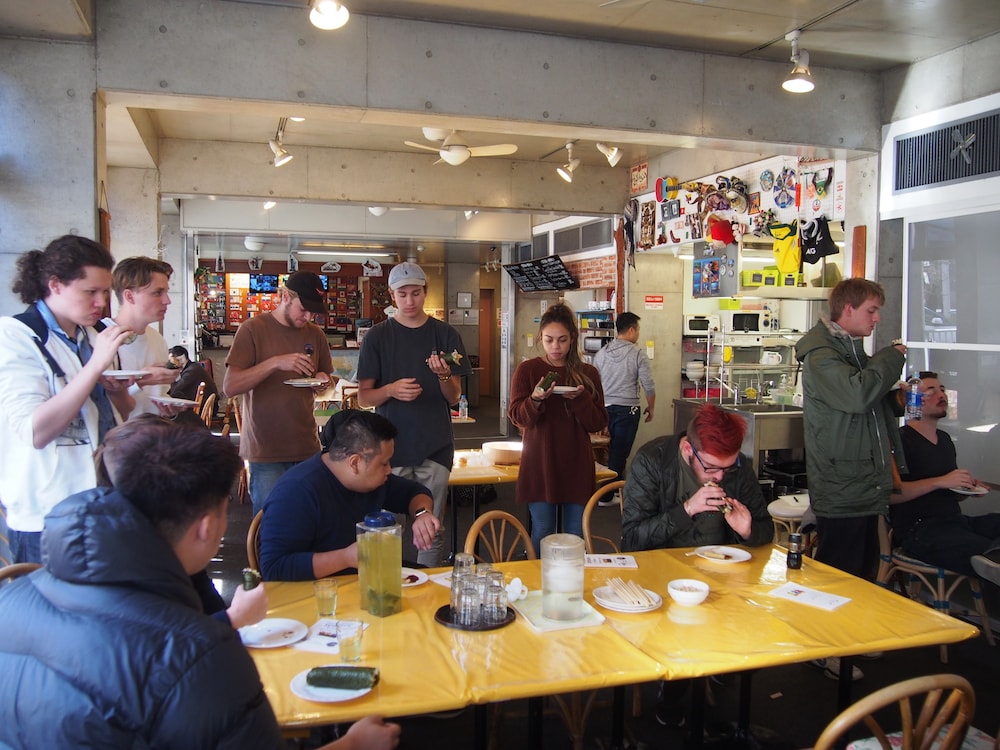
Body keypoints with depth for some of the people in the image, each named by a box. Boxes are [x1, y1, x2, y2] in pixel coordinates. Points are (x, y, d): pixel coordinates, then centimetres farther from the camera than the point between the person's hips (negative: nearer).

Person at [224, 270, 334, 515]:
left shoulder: (315, 334, 10)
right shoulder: (253, 329, -5)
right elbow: (230, 387, -12)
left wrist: (322, 382, -1)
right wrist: (275, 362, -23)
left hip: (306, 447, 4)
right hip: (265, 450, -4)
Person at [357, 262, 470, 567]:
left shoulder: (445, 335, 4)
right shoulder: (377, 336, 1)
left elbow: (454, 397, 4)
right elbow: (363, 397, 1)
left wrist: (443, 375, -17)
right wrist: (391, 390, -19)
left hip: (435, 446, 1)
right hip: (391, 446, -1)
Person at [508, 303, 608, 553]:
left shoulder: (587, 373, 4)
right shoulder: (527, 370, 1)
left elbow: (598, 423, 0)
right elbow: (517, 416, -5)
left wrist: (580, 398, -18)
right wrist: (535, 400, -26)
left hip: (577, 466, 1)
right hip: (539, 464, -1)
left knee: (576, 535, 6)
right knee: (542, 532, 3)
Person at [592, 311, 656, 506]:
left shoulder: (601, 354, 5)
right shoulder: (637, 354, -9)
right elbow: (649, 386, -9)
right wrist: (651, 408, 7)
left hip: (605, 409, 5)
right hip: (627, 410, -5)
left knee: (610, 451, 16)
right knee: (619, 454, 2)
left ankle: (617, 487, 27)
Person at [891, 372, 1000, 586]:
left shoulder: (945, 439, 23)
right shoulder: (900, 440, -6)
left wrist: (968, 487, 11)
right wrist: (940, 482, -20)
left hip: (955, 520, 9)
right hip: (919, 531, -9)